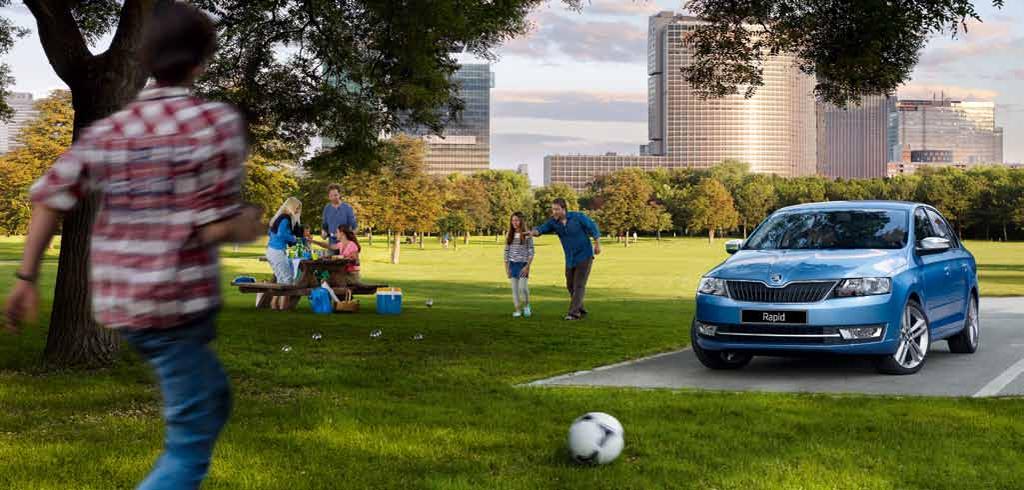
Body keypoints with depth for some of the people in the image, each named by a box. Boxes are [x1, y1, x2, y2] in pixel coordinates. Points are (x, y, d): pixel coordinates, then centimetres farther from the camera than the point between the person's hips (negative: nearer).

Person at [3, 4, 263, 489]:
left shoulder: (108, 129, 7)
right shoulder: (218, 122, -9)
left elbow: (50, 195, -1)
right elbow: (217, 227, -15)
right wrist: (250, 224, 6)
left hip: (117, 300, 7)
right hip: (178, 301, -7)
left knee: (212, 399, 28)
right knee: (189, 442, 0)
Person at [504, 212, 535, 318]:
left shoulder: (527, 235, -4)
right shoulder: (510, 235, 8)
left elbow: (531, 252, -5)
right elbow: (506, 252, 11)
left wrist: (527, 266, -12)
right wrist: (506, 267, 6)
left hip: (523, 264, -4)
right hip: (512, 264, 4)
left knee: (522, 287, -12)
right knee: (514, 288, 3)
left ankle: (526, 306, 12)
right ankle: (518, 310, 9)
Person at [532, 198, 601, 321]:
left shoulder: (577, 217, -16)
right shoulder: (553, 222, -6)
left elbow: (593, 227, -6)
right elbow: (540, 229, -21)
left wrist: (597, 244, -7)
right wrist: (533, 232, -44)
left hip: (584, 256, -6)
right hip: (570, 259, 6)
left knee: (579, 285, -12)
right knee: (571, 286, 11)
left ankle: (573, 313, -13)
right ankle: (581, 310, 27)